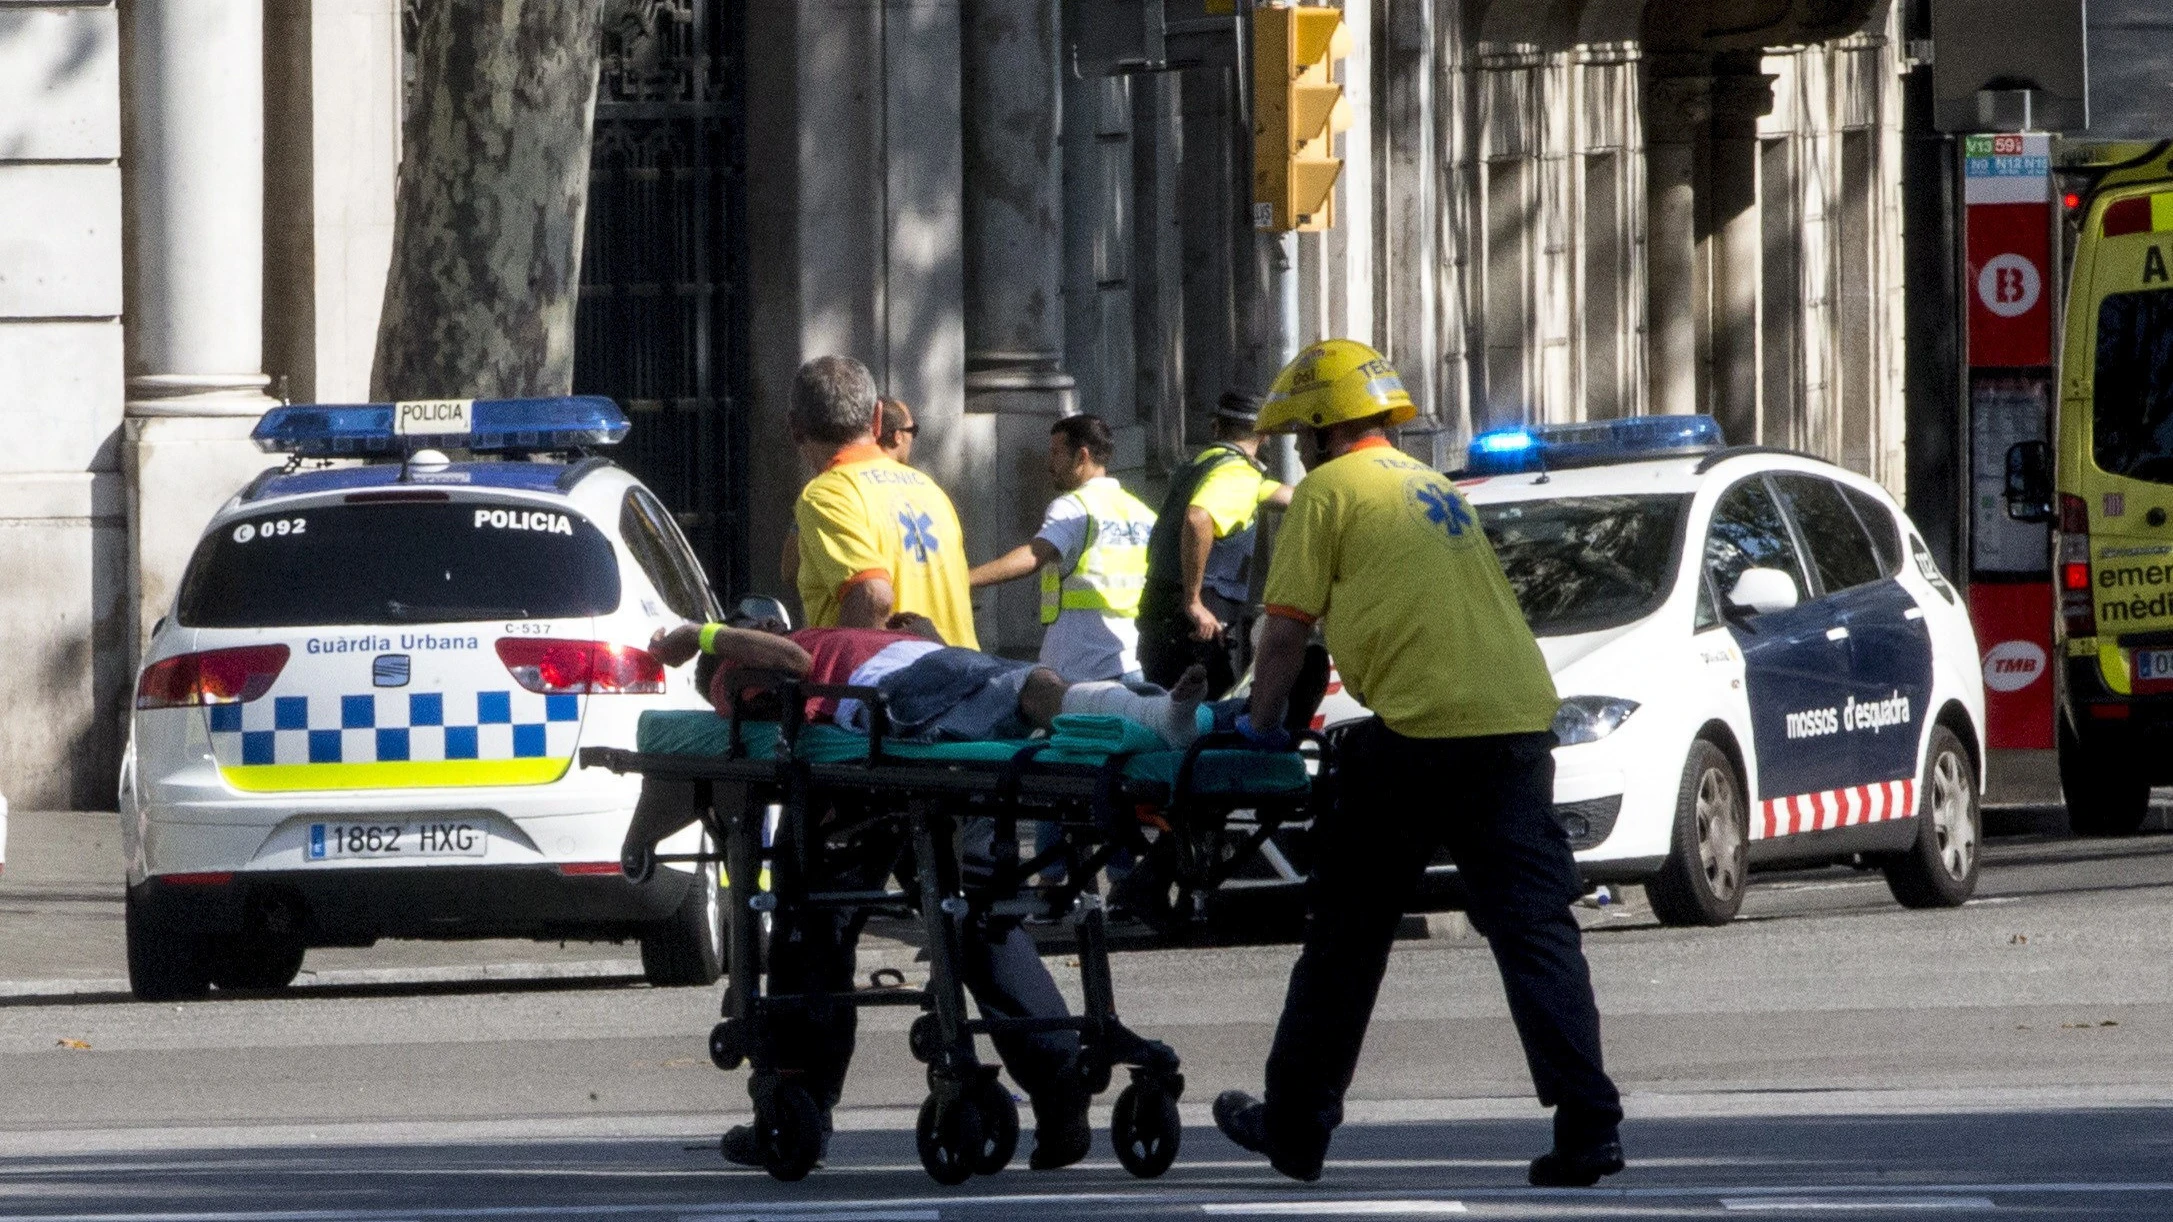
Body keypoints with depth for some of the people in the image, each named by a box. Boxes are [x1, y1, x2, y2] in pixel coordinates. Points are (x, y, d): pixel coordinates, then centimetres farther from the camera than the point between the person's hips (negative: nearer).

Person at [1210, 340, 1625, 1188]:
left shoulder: (1328, 491, 4)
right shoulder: (1438, 490, 26)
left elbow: (1287, 629, 2)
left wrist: (1260, 722, 16)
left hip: (1420, 735, -6)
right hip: (1521, 719, 6)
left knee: (1349, 933, 8)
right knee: (1535, 927, 0)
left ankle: (1296, 1125, 18)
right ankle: (1588, 1127, -13)